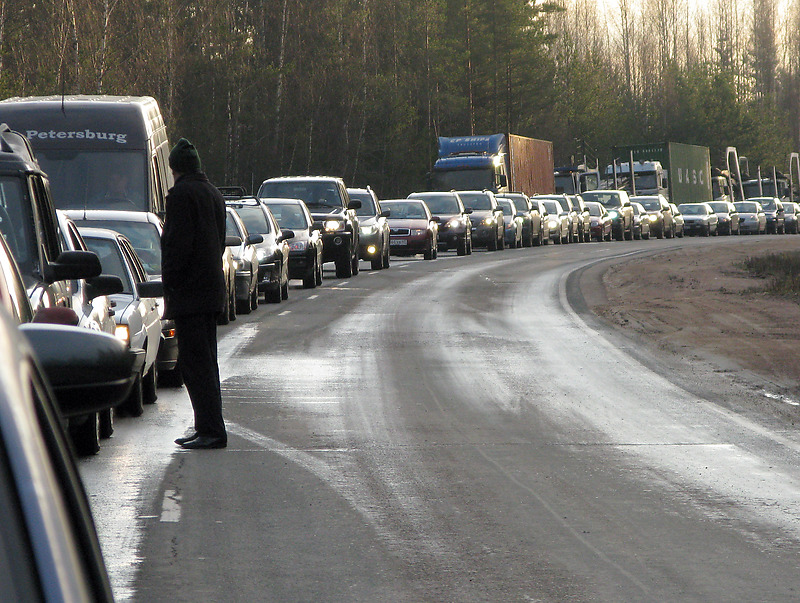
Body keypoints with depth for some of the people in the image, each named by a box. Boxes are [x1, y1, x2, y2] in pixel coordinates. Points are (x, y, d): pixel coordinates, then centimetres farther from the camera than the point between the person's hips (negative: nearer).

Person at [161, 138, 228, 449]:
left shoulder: (181, 194, -12)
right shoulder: (213, 193, 16)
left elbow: (178, 243, -18)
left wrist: (169, 283, -11)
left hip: (189, 292, -9)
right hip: (212, 290, 9)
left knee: (194, 362, -9)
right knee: (205, 361, 14)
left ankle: (211, 430, -12)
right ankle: (207, 427, 17)